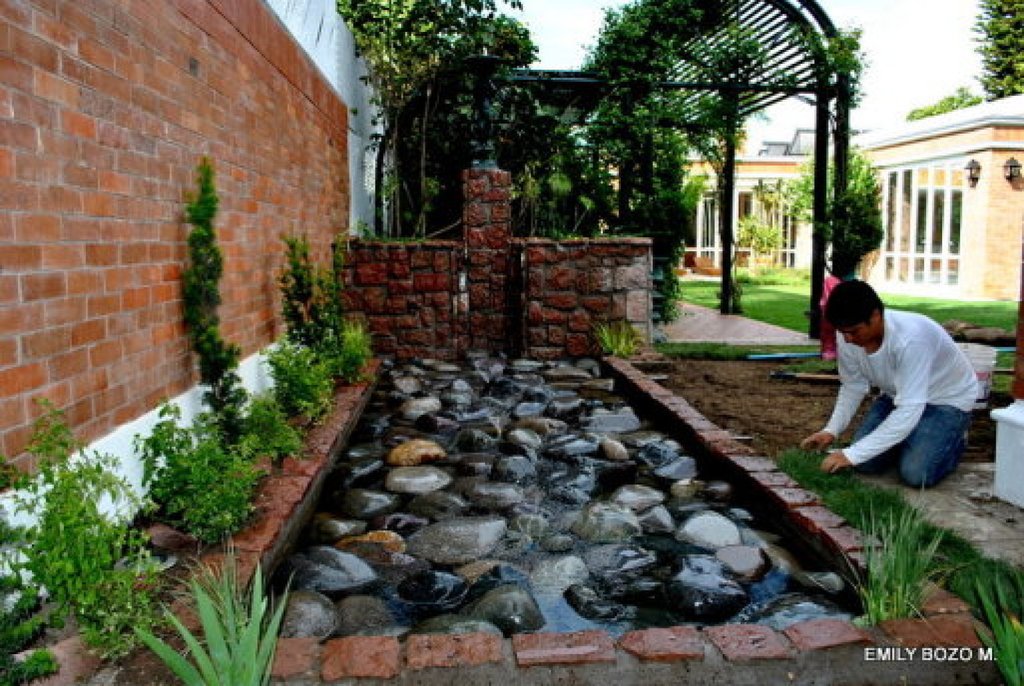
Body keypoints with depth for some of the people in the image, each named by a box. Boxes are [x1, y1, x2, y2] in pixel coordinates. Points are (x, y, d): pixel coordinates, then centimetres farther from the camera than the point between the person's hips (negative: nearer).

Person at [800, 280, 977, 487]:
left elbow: (909, 410, -39)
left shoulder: (910, 338, -39)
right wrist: (831, 430, -19)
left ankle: (954, 440, 11)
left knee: (915, 474, -20)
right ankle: (909, 437, 20)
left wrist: (852, 454, -41)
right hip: (899, 394, 5)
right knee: (865, 462, -10)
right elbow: (853, 387, -4)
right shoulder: (847, 336, -20)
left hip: (948, 398, -5)